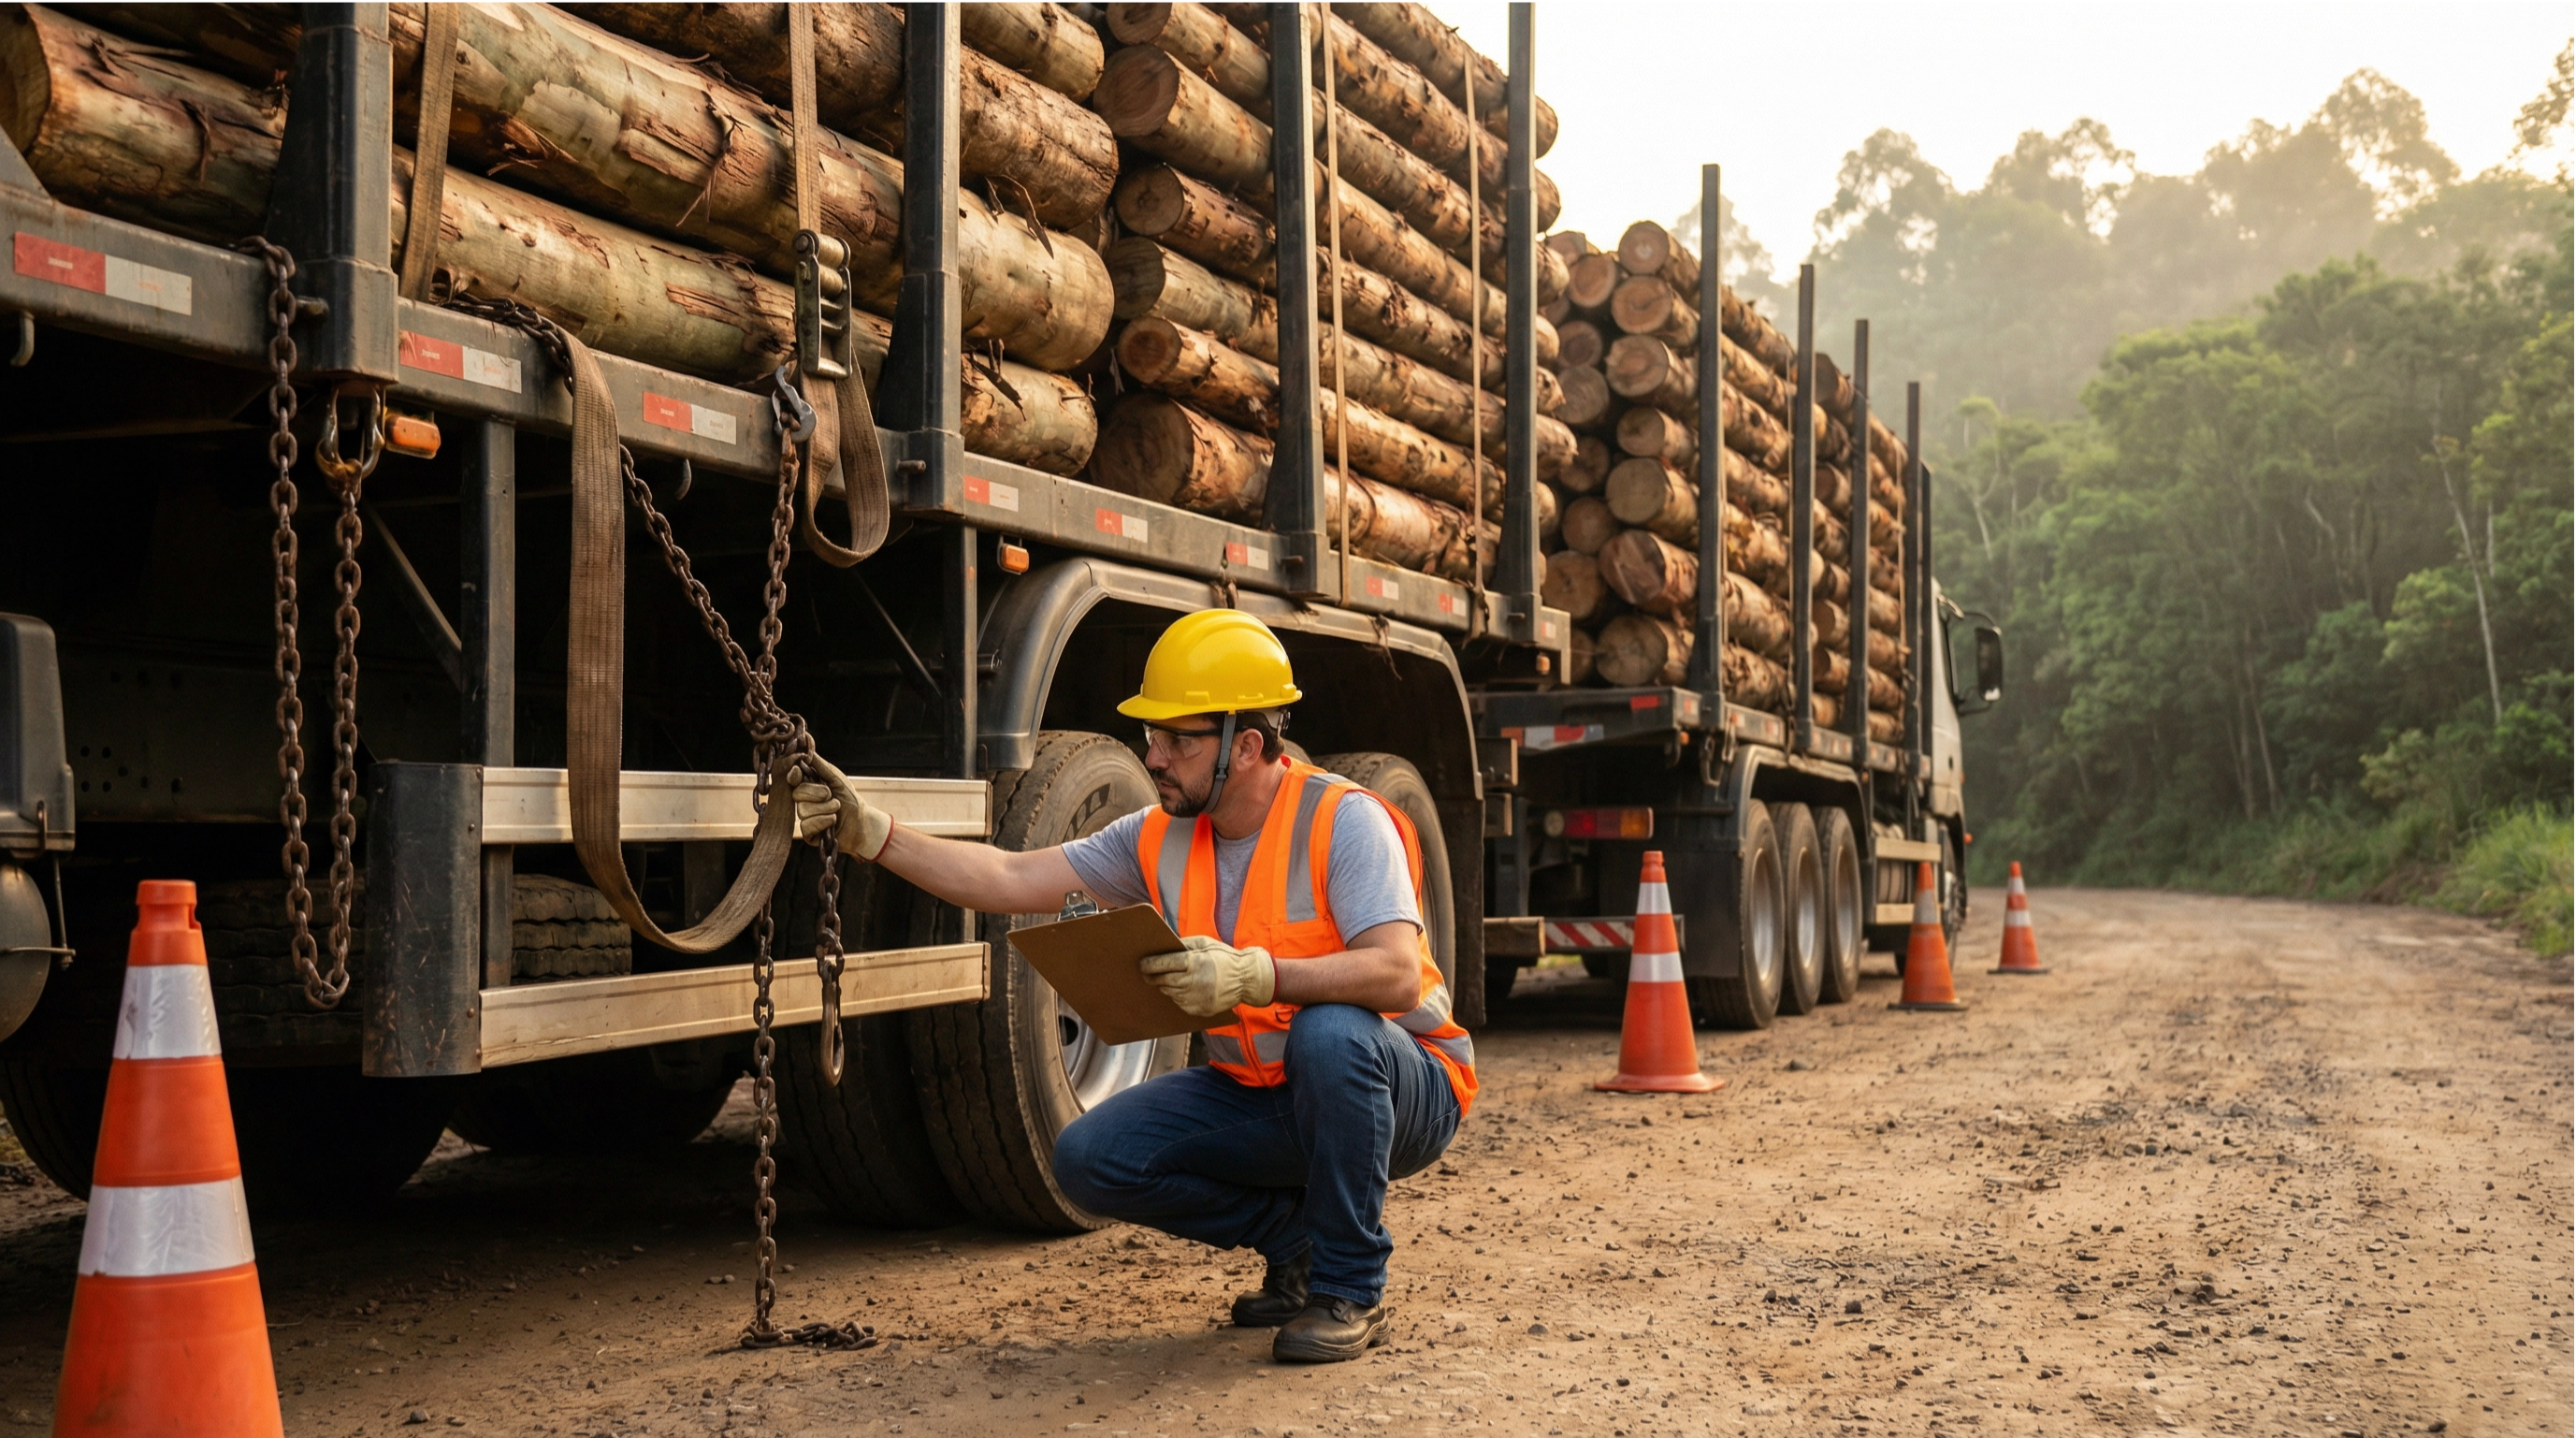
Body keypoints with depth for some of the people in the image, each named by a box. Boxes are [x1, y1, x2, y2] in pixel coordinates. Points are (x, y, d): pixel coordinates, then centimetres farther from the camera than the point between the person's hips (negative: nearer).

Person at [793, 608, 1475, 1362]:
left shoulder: (1342, 820, -20)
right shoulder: (1162, 838, -2)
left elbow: (1395, 975, -33)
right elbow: (1011, 881, -4)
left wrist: (1255, 975, -46)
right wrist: (871, 833, -14)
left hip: (1397, 1086, -6)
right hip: (1256, 1096, 6)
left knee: (1329, 1031, -40)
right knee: (1090, 1158, -12)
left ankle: (1351, 1290, -20)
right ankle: (1295, 1237, 7)